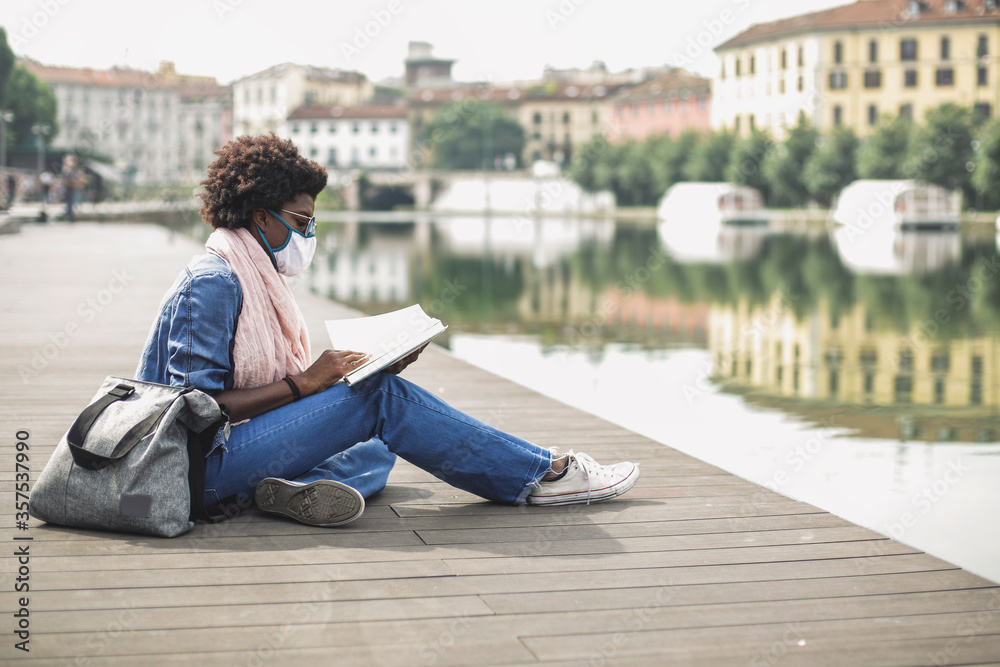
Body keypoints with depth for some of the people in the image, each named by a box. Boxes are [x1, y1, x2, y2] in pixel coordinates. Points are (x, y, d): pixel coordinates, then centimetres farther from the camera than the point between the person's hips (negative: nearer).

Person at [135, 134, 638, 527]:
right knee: (382, 399, -15)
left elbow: (281, 388, 14)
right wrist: (304, 381, -19)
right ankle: (543, 474, -10)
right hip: (204, 465, -10)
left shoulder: (253, 277, 17)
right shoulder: (210, 284, -14)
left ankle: (304, 487, -33)